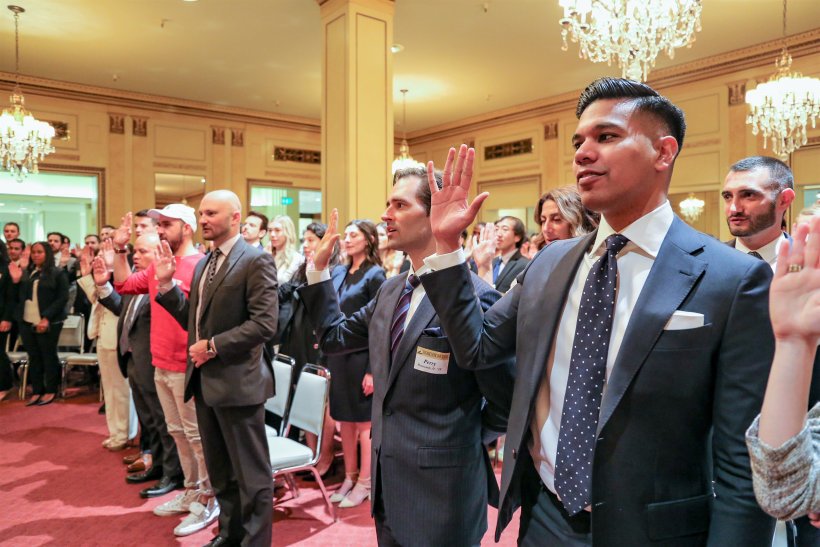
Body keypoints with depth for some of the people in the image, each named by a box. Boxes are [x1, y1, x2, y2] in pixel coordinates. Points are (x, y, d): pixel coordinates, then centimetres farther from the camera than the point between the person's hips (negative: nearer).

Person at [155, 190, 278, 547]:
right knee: (219, 471, 21)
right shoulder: (203, 264, 13)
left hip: (236, 381, -8)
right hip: (205, 380, 9)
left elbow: (264, 324, -20)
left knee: (250, 473, 5)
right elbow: (194, 320, 14)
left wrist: (213, 346, -17)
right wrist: (166, 283, 4)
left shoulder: (256, 260, -13)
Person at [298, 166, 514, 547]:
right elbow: (333, 337, 12)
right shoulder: (391, 289, 4)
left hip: (440, 488, -7)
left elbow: (507, 404, -17)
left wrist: (466, 437, -3)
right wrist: (319, 267, 6)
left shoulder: (473, 296, -22)